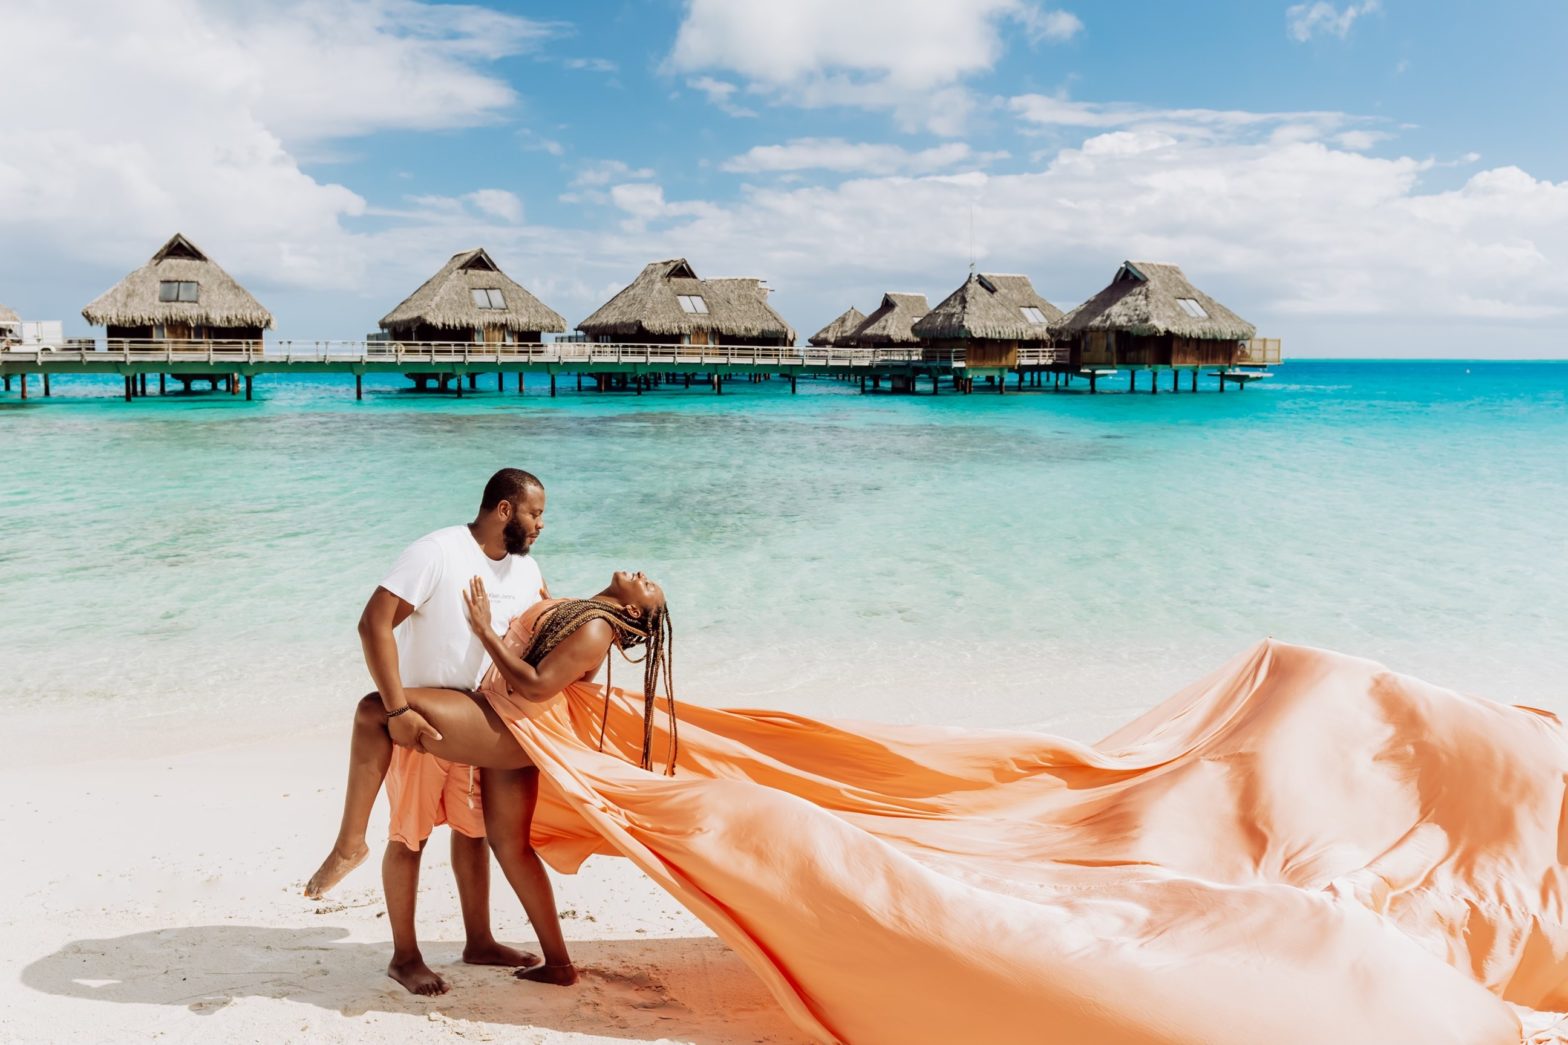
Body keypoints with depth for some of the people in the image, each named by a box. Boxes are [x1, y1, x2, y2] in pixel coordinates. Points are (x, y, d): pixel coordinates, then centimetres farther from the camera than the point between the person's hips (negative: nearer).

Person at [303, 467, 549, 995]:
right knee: (409, 836, 3)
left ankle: (479, 941, 28)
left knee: (474, 828, 14)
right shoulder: (437, 553, -21)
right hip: (417, 716, -7)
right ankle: (404, 956, 17)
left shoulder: (524, 570, 2)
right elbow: (374, 623, -27)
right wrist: (398, 709, -31)